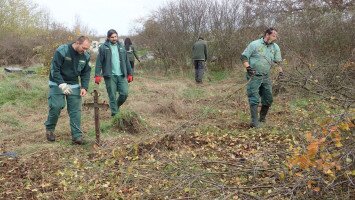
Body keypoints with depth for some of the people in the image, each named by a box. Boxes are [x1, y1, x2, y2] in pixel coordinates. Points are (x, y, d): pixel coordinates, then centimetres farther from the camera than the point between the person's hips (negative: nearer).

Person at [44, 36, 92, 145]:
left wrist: (84, 87, -7)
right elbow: (54, 69, -20)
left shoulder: (85, 56, -3)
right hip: (57, 84, -4)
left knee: (75, 110, -2)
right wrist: (62, 84, -29)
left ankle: (77, 136, 2)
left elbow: (86, 73, 6)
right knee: (56, 107, -7)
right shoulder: (61, 51, -20)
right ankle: (49, 129, 19)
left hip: (74, 85, 4)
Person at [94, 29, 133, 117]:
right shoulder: (103, 48, -2)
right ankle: (115, 113, 11)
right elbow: (99, 62, -6)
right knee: (112, 96, 1)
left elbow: (126, 62, 16)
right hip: (110, 76, -4)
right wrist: (97, 75, -13)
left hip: (121, 75, 4)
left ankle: (116, 106, 26)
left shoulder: (121, 47, 13)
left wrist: (130, 74, 14)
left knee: (124, 93, -1)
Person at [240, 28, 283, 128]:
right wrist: (248, 67, -19)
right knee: (254, 99, -8)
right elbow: (244, 57, -6)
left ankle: (262, 118, 29)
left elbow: (278, 61, 15)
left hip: (266, 77, 6)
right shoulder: (254, 44, -7)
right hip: (254, 76, -5)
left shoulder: (275, 47, 8)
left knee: (268, 99, 10)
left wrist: (280, 70, -3)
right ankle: (254, 121, -7)